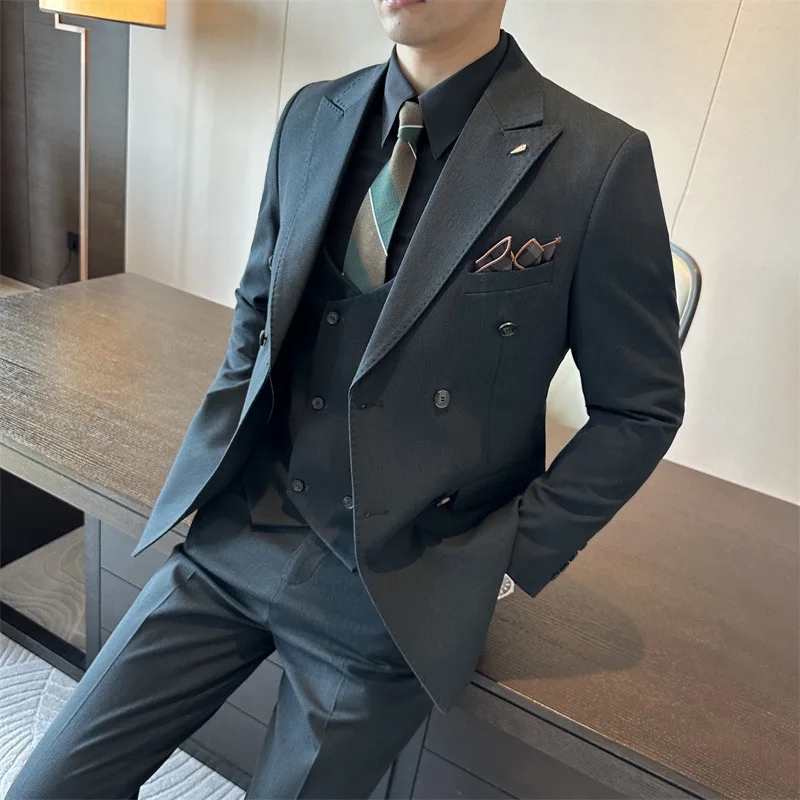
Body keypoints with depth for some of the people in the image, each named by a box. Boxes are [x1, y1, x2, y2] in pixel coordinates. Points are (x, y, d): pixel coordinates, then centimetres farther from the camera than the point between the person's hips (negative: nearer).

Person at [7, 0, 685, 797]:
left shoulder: (599, 161, -12)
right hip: (239, 536, 5)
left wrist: (511, 557, -8)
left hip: (396, 592, -3)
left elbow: (640, 409, -4)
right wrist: (225, 448, 5)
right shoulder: (310, 116, 3)